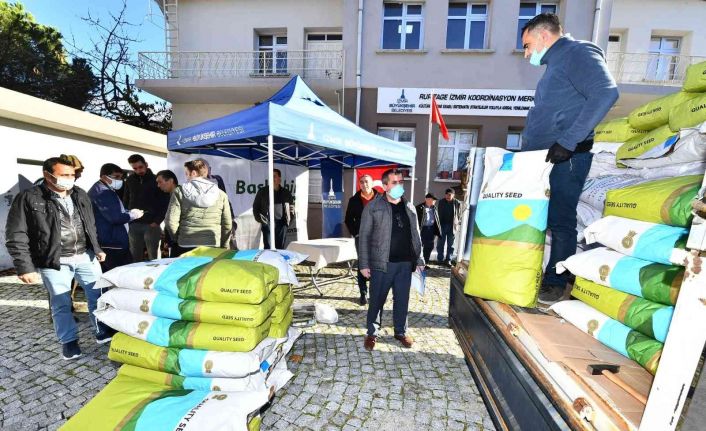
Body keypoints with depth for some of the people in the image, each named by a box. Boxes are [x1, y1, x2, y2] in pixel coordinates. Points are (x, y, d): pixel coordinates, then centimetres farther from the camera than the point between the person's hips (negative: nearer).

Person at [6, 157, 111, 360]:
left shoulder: (80, 195, 7)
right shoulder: (28, 198, -8)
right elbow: (16, 236, -8)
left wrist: (97, 249, 16)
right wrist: (25, 267, -11)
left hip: (86, 256, 4)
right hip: (55, 262, -4)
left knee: (98, 295, 10)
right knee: (61, 304, 8)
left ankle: (102, 331, 26)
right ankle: (69, 341, 26)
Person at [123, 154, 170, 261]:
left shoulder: (156, 180, -1)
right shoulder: (130, 180, 10)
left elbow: (165, 203, -4)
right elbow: (125, 201, 16)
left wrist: (157, 221, -11)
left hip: (151, 225, -3)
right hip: (133, 225, 4)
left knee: (153, 257, 1)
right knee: (135, 257, 9)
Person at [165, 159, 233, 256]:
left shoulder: (180, 191, 0)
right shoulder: (220, 194, 3)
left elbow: (171, 221, -5)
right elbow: (227, 224, 1)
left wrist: (178, 239, 12)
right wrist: (223, 247, 10)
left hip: (185, 246, 0)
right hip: (213, 246, 1)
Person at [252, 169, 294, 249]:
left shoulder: (286, 193, 10)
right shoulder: (263, 191, 5)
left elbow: (291, 207, 16)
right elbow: (255, 206, 9)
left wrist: (288, 220, 5)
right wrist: (259, 219, -2)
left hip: (282, 224, 2)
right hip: (267, 224, -2)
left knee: (280, 248, 9)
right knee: (268, 248, -2)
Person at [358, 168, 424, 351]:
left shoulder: (409, 208, 8)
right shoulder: (373, 207, -6)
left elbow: (415, 236, 13)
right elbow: (364, 236, -6)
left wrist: (419, 259, 10)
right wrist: (364, 264, -10)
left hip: (405, 263, 4)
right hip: (382, 263, -4)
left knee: (402, 300, 15)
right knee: (377, 300, 8)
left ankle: (401, 332, 36)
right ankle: (372, 333, 29)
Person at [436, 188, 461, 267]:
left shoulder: (457, 203, -1)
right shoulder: (441, 202, 3)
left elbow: (459, 215, 4)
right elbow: (439, 214, 6)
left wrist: (458, 224, -2)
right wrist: (438, 224, 0)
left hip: (452, 226, -1)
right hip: (442, 225, 1)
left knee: (450, 244, 6)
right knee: (440, 243, 5)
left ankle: (448, 260, 13)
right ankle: (440, 259, 13)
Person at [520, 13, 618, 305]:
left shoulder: (577, 53, -2)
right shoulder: (555, 65, 26)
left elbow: (606, 93, -18)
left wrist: (568, 142, -23)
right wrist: (526, 148, 17)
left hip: (564, 160, -9)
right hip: (540, 159, 9)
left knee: (559, 222, -3)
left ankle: (556, 282, 9)